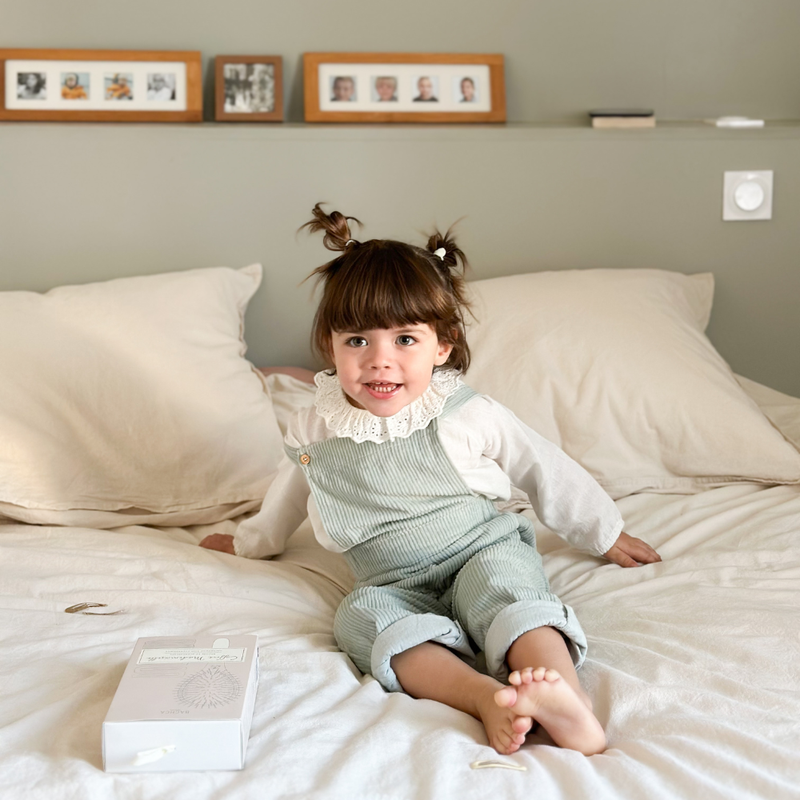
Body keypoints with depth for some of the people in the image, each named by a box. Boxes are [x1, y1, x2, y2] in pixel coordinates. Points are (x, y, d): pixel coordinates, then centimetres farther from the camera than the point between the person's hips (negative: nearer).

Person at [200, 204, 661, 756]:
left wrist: (607, 535, 16)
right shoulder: (315, 431, 0)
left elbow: (548, 472, 6)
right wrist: (249, 542, 40)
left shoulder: (468, 416, -8)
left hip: (484, 550, -2)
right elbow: (290, 496, 23)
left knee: (502, 584, -35)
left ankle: (568, 699, -55)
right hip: (396, 583, 2)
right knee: (362, 617, -30)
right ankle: (486, 696, -49)